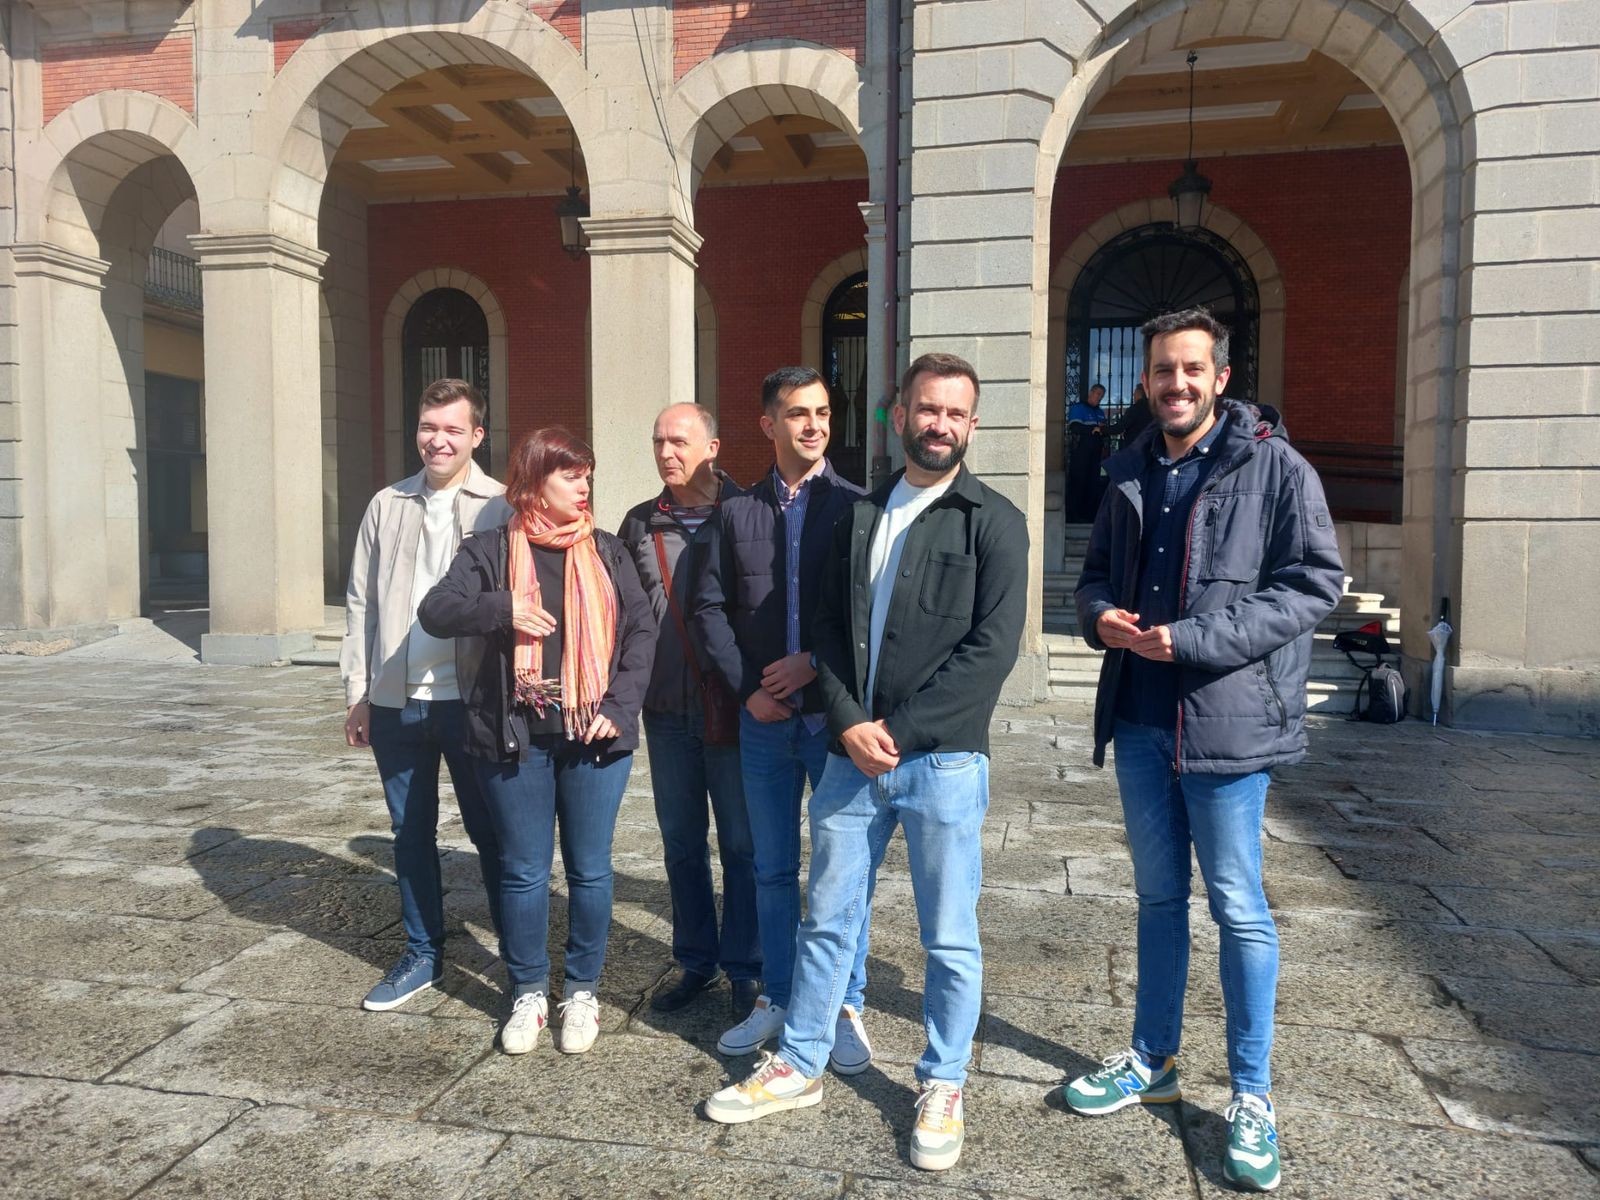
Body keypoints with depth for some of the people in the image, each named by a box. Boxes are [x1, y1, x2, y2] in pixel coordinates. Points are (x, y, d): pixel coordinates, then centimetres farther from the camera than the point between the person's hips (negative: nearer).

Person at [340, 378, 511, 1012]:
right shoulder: (387, 506, 9)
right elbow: (360, 602, 11)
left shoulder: (500, 507, -3)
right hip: (394, 700, 4)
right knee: (410, 834, 15)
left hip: (471, 698, -4)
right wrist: (357, 691, 7)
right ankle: (422, 954, 31)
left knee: (489, 829, 6)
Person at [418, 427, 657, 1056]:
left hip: (593, 737, 1)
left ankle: (583, 991, 26)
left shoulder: (606, 552, 7)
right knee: (523, 872, 9)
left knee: (589, 869, 8)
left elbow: (642, 630, 3)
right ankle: (528, 993, 27)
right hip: (514, 737, -1)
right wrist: (502, 608, -23)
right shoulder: (489, 548, 3)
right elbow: (434, 611, -6)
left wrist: (619, 707, -9)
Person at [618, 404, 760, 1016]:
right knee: (682, 845, 14)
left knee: (741, 845, 6)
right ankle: (696, 962, 30)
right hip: (667, 713, 4)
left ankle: (745, 969, 22)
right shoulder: (639, 524, 8)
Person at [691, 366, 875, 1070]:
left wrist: (815, 663, -13)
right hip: (764, 719, 3)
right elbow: (710, 608, 5)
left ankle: (847, 1008, 22)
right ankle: (776, 999, 28)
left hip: (834, 713, -3)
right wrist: (747, 688, -5)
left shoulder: (856, 507, -2)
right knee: (773, 870, 13)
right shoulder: (737, 512, 7)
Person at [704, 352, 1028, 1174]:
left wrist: (900, 729, -14)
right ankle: (798, 1066, 31)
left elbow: (993, 646, -11)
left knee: (949, 937, 7)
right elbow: (830, 629, 9)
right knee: (827, 919, 13)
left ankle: (941, 1089, 27)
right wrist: (850, 723, -7)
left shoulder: (993, 521, -2)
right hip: (854, 752, 4)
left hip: (943, 759, -4)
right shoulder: (860, 515, 12)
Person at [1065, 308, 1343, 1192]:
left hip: (1226, 718, -5)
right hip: (1140, 717, 5)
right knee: (1159, 897, 17)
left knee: (1238, 908, 3)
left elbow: (1315, 582, -11)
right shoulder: (1129, 473, 11)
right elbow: (1098, 572, 18)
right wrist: (1101, 615, -5)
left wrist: (1192, 640, -19)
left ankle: (1252, 1098, 20)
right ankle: (1151, 1061, 33)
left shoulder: (1274, 467, -6)